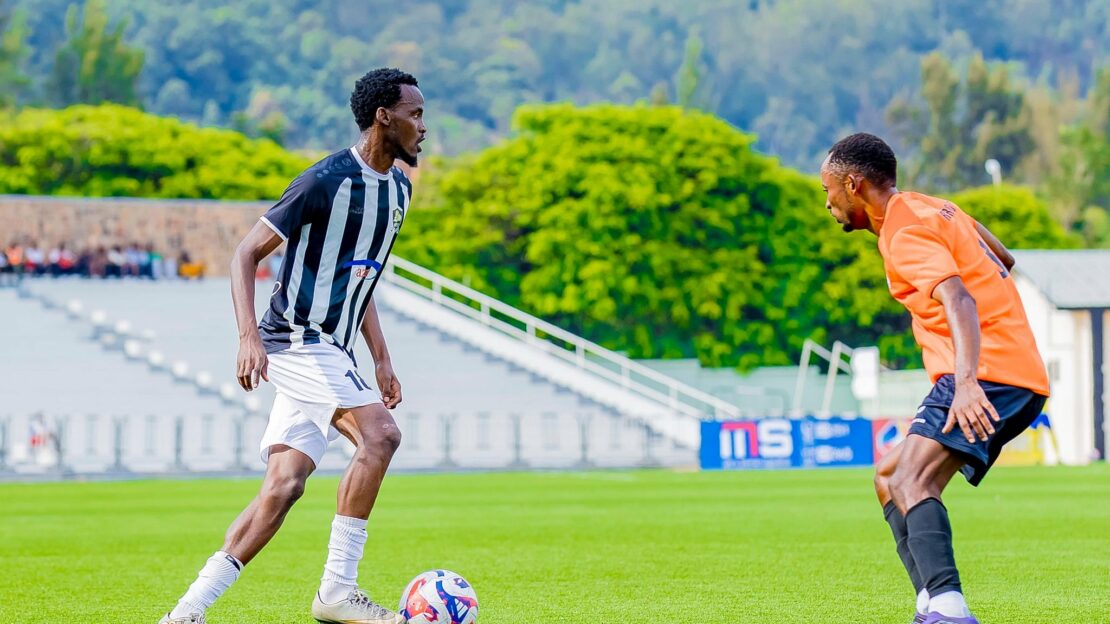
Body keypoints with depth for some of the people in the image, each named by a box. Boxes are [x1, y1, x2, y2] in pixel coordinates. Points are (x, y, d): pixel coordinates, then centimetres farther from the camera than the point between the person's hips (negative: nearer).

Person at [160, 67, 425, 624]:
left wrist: (381, 361, 20)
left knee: (284, 485, 1)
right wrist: (249, 336, -24)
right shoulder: (326, 181, -13)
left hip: (330, 354, 9)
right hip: (298, 342, -9)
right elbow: (246, 254, -12)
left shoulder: (398, 189, 14)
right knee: (380, 434, -25)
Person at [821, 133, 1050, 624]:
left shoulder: (905, 231, -11)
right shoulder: (933, 209, 19)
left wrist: (967, 382, -40)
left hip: (990, 376, -11)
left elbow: (959, 300, -26)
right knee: (889, 477, 17)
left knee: (911, 481, -27)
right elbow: (1003, 261, 31)